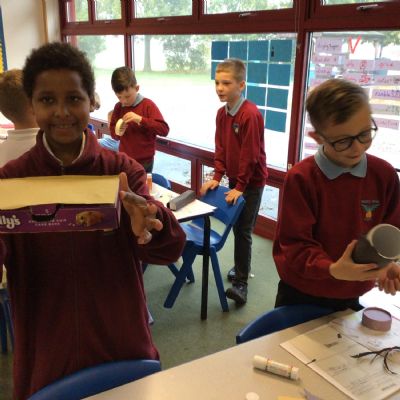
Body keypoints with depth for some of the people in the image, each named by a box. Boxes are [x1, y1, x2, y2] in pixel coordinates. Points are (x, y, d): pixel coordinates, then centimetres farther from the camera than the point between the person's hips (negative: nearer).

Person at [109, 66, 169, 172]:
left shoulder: (148, 105, -9)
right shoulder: (118, 107, 4)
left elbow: (164, 129, -18)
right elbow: (113, 133, 12)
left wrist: (140, 119, -27)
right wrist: (118, 132, -13)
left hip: (144, 161, -4)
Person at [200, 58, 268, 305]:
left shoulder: (251, 114, -22)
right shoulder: (222, 113, 2)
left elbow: (250, 155, -21)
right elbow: (221, 148, 7)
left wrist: (240, 186, -17)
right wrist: (217, 177, -1)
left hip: (252, 182, -7)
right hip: (234, 179, 7)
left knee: (243, 231, -5)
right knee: (237, 227, 15)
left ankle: (241, 282, 3)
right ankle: (242, 267, 32)